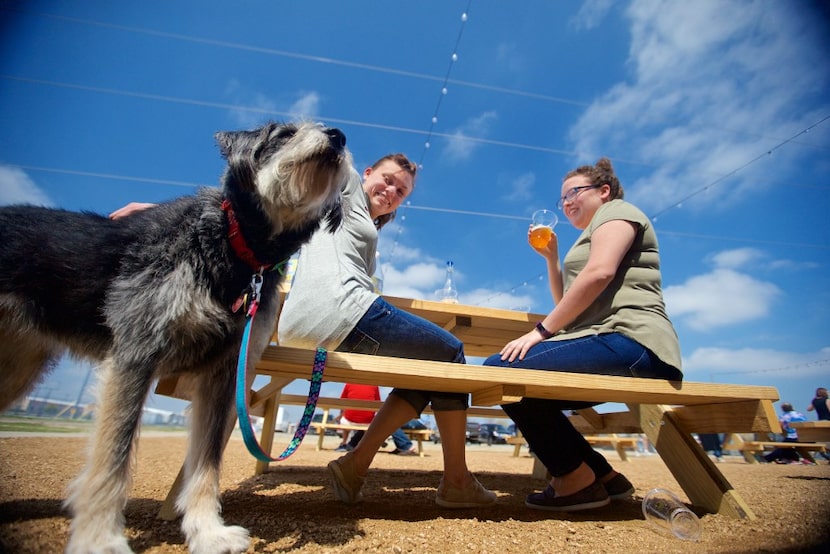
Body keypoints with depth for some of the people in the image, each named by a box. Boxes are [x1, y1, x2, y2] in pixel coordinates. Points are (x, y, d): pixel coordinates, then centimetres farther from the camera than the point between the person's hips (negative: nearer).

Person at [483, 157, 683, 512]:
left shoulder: (617, 211, 4)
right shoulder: (592, 234, 31)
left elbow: (599, 272, -18)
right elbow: (567, 304, 30)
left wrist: (542, 330, -19)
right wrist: (551, 257, 21)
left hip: (628, 340, -11)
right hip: (613, 345, 11)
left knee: (501, 369, -23)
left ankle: (577, 478, -10)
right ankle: (604, 477, 14)